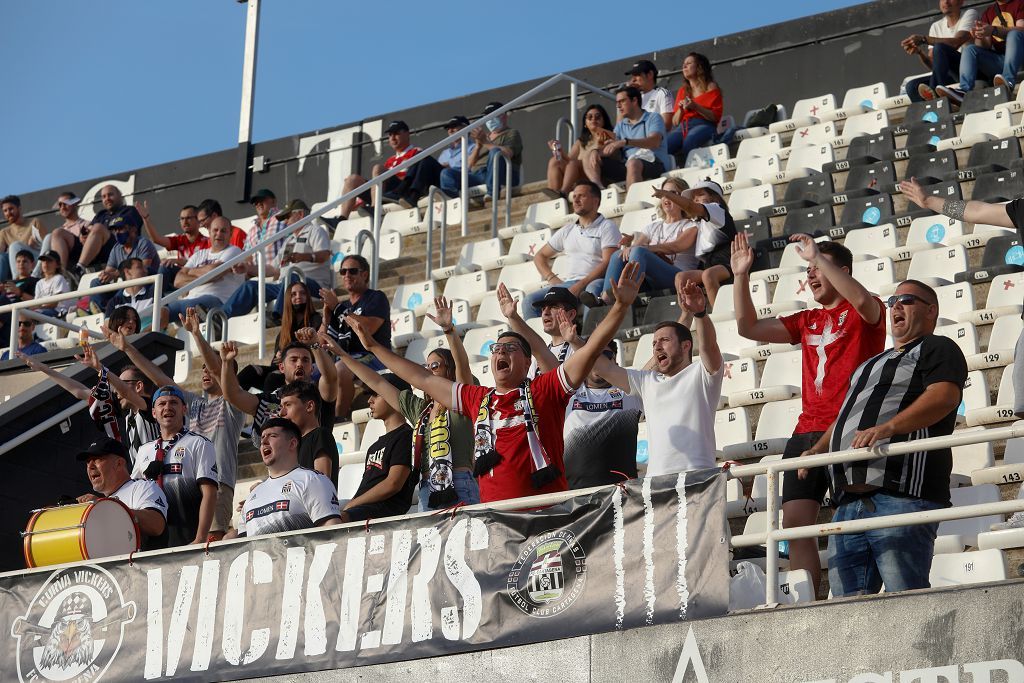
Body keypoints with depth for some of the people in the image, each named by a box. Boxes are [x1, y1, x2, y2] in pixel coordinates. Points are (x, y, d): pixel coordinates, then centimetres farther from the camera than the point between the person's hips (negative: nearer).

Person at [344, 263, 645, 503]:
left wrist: (620, 307, -9)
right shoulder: (477, 399, 21)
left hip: (547, 510, -4)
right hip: (492, 512, 4)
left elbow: (590, 350, 0)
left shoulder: (544, 390, 8)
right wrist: (374, 346, 35)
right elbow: (422, 379, 29)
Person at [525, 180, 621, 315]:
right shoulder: (567, 230, 23)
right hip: (569, 283, 5)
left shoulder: (607, 227, 5)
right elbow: (540, 256, 29)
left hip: (595, 281, -5)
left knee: (594, 289, -43)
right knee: (532, 300, -18)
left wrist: (580, 285, -19)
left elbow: (608, 263, -8)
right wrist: (551, 278, 8)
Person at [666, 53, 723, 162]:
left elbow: (716, 117, 1)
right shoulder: (682, 91, 27)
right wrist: (681, 109, 3)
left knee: (688, 142, -40)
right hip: (682, 127, 4)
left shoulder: (711, 87, 13)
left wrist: (696, 107, -10)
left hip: (703, 125, -4)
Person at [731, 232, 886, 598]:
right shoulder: (807, 321, 22)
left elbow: (862, 300, -22)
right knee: (795, 522, -1)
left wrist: (818, 256, -21)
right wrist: (741, 276, 10)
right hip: (807, 431, 7)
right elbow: (749, 328, 19)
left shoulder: (863, 313, 4)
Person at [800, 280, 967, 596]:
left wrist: (887, 427, -24)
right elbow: (845, 418, 35)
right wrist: (817, 450, 13)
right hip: (849, 499, 8)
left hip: (900, 496, -8)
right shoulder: (870, 365, 34)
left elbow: (943, 396, -11)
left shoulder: (937, 349, 8)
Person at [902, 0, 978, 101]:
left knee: (940, 48, -28)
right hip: (952, 77, 5)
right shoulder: (936, 26, 15)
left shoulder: (970, 14, 1)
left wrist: (924, 39, -25)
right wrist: (919, 52, -15)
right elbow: (932, 65, 6)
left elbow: (957, 42, -19)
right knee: (912, 86, -17)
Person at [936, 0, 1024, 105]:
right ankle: (964, 91, -36)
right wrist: (979, 37, -12)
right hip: (998, 59, 5)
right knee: (970, 49, -13)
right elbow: (985, 47, 10)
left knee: (1014, 34, -29)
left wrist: (993, 30, -27)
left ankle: (1008, 82, -47)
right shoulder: (988, 11, 18)